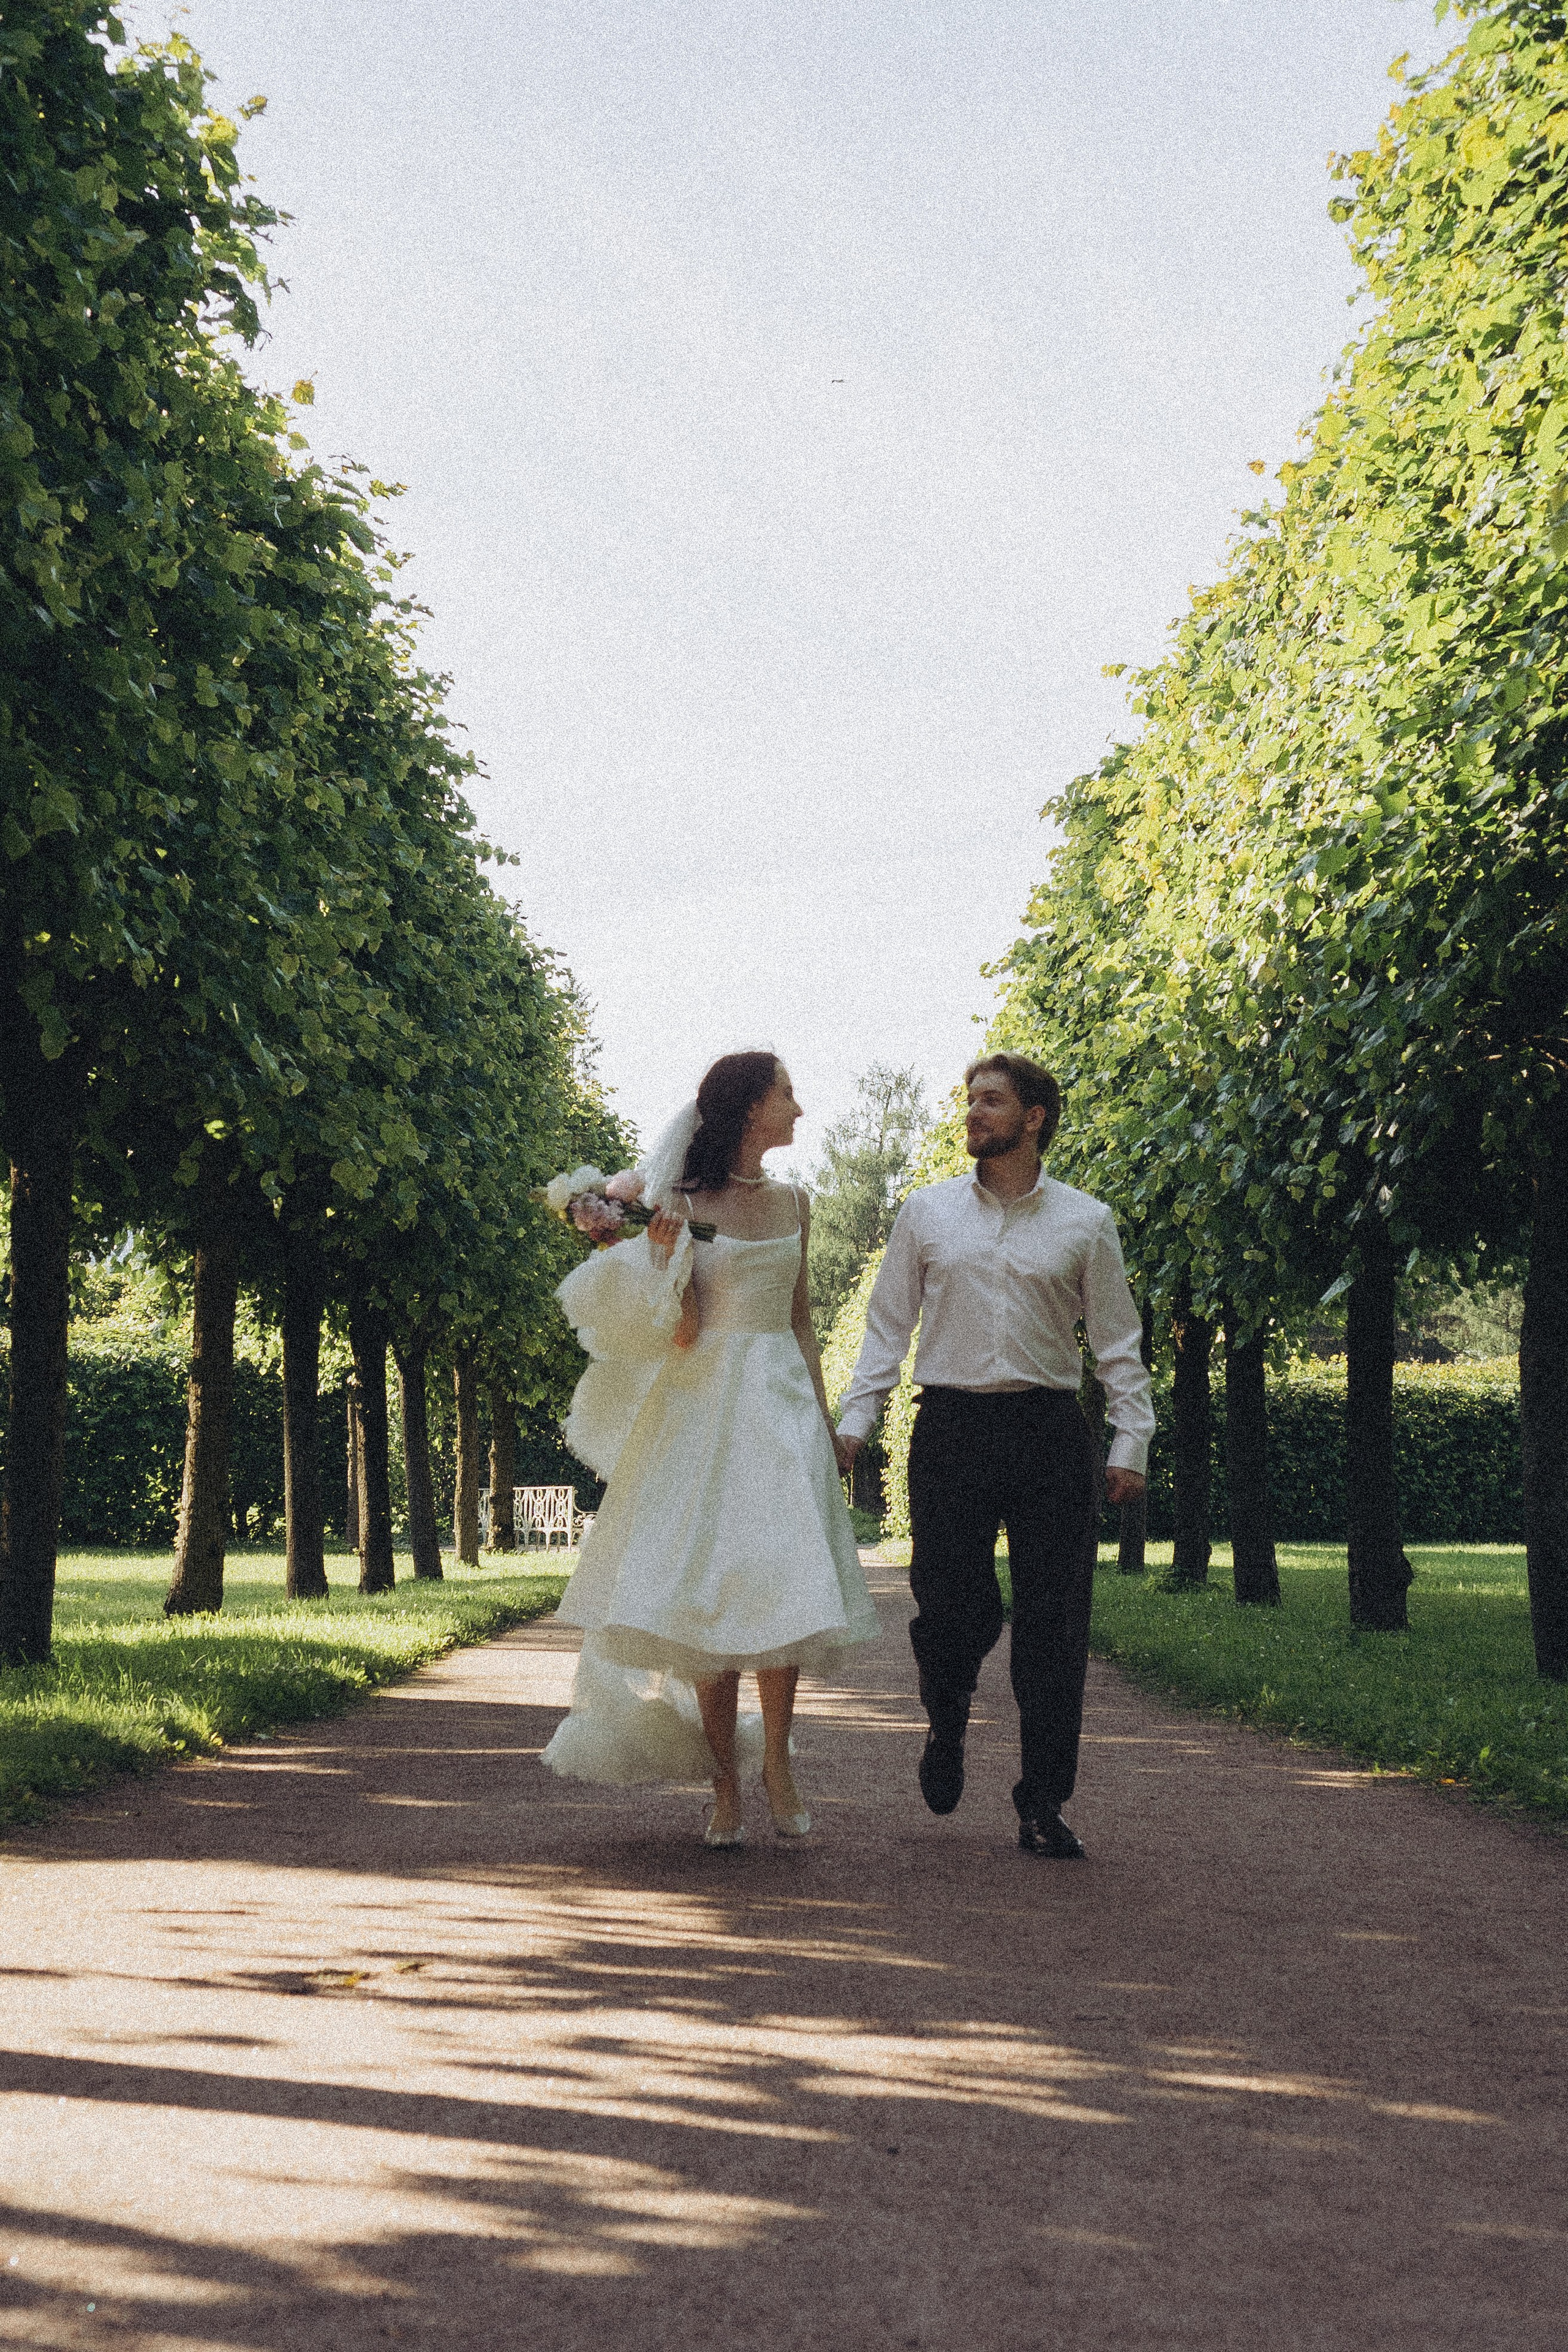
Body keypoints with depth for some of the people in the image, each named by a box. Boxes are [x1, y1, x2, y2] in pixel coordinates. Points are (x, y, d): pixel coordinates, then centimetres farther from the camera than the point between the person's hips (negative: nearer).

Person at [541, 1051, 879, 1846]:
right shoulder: (683, 1203, -3)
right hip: (707, 1411, -4)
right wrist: (661, 1247, -20)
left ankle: (777, 1763, 7)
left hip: (783, 1403, 4)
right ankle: (725, 1786, 3)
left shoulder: (792, 1204, 12)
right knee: (711, 1595, -3)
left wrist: (823, 1417, 17)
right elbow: (680, 1332, -7)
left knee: (783, 1587, -6)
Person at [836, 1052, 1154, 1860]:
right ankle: (946, 1726, 29)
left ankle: (1043, 1805, 6)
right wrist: (853, 1421, 3)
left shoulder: (1085, 1222, 8)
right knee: (952, 1608, -4)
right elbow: (887, 1325, 12)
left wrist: (1130, 1443, 2)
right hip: (951, 1429, 0)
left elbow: (1118, 1340, 10)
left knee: (1052, 1620, -2)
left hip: (1049, 1432, 0)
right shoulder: (926, 1213, 10)